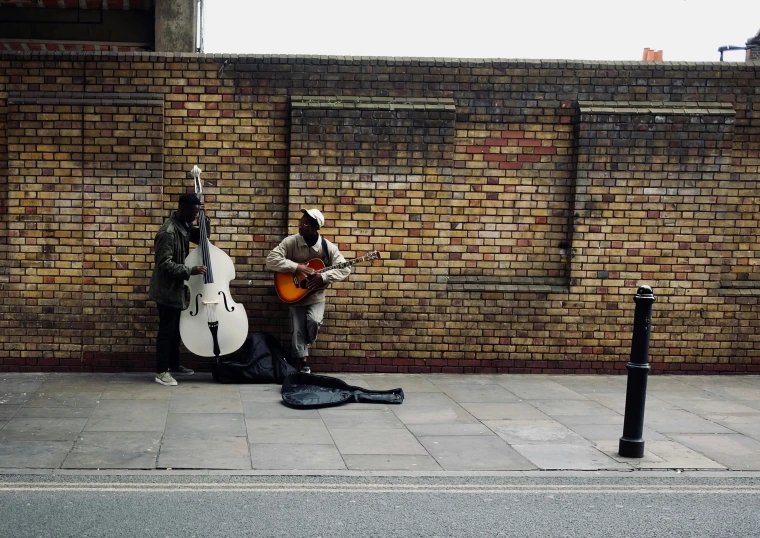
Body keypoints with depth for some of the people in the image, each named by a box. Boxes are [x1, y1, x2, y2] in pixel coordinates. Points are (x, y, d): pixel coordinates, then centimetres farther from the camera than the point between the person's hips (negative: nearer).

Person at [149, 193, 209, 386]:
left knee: (176, 328, 18)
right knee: (167, 329, -3)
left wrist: (204, 219, -2)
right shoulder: (168, 232, -25)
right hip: (166, 288, -9)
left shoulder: (184, 225, 3)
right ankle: (161, 372, 6)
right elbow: (164, 264, -28)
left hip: (177, 286, 9)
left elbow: (201, 237, 14)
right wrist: (189, 271, -32)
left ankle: (174, 364, 31)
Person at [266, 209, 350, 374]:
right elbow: (271, 260, -17)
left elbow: (345, 268, -12)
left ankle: (308, 343, 8)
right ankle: (304, 365, 13)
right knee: (297, 331, -3)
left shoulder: (327, 247, -9)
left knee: (314, 321, -24)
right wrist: (296, 267, -26)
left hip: (316, 296, 0)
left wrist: (323, 277, -27)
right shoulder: (291, 242, -9)